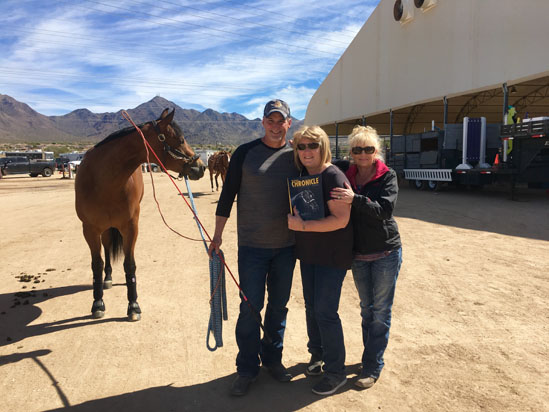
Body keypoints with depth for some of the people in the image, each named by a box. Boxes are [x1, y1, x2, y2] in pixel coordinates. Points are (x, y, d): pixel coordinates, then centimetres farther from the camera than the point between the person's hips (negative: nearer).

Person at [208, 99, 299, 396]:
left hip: (286, 246, 3)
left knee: (279, 305, 14)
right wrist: (217, 235, -1)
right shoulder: (245, 153, -4)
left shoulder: (296, 156, 2)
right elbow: (228, 194, -1)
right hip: (252, 246, -2)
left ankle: (272, 358, 33)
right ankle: (247, 369, 20)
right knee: (251, 307, 3)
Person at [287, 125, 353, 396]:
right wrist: (292, 218, 0)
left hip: (332, 255, -8)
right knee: (311, 306, 18)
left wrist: (302, 225, -25)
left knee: (325, 312, -2)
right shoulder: (301, 176, 6)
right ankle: (317, 353, 40)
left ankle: (335, 372, 17)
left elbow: (341, 219, -26)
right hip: (308, 253, 8)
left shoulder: (333, 177, -18)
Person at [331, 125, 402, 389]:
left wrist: (355, 199, -34)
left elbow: (385, 209, -21)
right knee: (366, 309, 15)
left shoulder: (387, 176, -8)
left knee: (380, 311, 4)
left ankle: (372, 367, 15)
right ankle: (371, 356, 31)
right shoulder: (346, 177, 2)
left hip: (385, 253, -3)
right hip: (358, 254, 4)